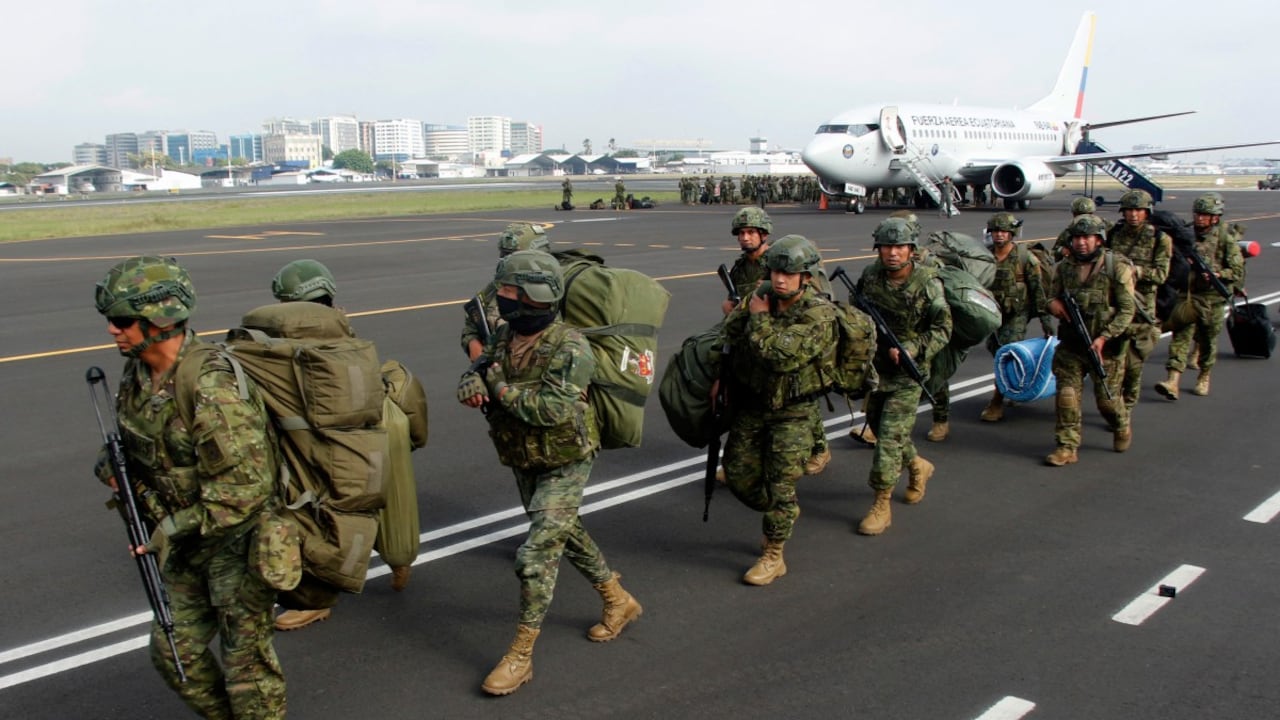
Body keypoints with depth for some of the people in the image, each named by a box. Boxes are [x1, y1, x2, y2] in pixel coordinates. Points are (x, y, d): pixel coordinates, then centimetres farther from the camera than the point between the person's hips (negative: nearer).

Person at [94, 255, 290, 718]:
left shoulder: (213, 388, -29)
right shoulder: (138, 373, -1)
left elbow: (245, 490, -30)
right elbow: (136, 442, 18)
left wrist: (171, 532, -21)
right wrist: (120, 469, -4)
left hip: (238, 541, -8)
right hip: (186, 541, 9)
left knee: (245, 658, 7)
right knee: (174, 651, 19)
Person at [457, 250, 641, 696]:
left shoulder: (570, 348, -25)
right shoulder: (505, 336, -1)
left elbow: (553, 410, -34)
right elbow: (477, 371, 2)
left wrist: (501, 388, -24)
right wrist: (471, 384, -23)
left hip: (564, 466, -8)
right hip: (525, 464, 8)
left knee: (536, 556, -9)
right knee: (567, 534, 21)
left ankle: (520, 657, 4)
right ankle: (619, 602, 42)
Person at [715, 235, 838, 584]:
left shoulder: (818, 314, -21)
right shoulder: (759, 295, -3)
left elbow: (781, 356, -33)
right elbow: (728, 335, 9)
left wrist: (760, 318, -20)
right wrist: (720, 375, 3)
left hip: (792, 412, -6)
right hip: (749, 404, 6)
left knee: (780, 484, -2)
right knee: (738, 474, 12)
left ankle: (773, 557, 14)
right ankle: (783, 517, 38)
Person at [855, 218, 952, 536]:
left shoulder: (927, 283, -14)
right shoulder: (869, 275, -2)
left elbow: (942, 329, -11)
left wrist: (910, 349, -24)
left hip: (907, 373, -5)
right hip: (875, 367, 5)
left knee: (890, 437, -9)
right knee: (878, 427, 17)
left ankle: (881, 505, 2)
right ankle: (918, 467, 44)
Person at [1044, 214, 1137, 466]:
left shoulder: (1117, 267, -10)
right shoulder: (1063, 268, 2)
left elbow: (1127, 310, -10)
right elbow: (1053, 297, 16)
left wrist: (1104, 337, -20)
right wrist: (1053, 304, -10)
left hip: (1106, 345, -3)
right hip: (1071, 344, 3)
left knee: (1107, 398, 7)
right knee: (1067, 394, -4)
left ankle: (1122, 429, 38)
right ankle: (1067, 447, 4)